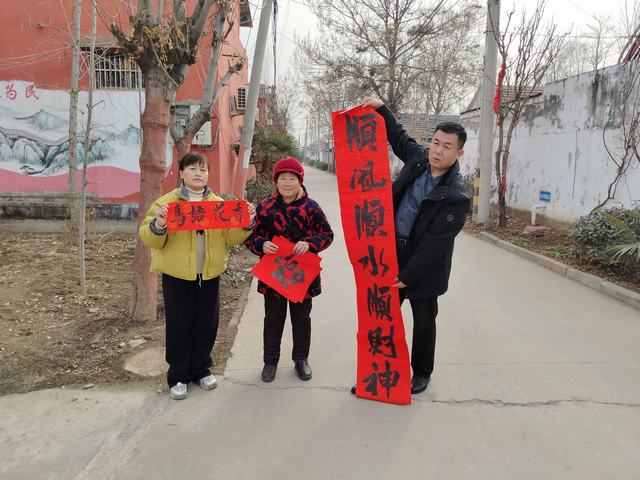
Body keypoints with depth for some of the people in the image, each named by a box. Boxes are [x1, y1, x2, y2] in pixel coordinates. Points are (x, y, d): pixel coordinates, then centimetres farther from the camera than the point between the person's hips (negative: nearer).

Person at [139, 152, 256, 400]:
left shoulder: (219, 203, 6)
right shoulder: (167, 202, -3)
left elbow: (231, 237, 4)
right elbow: (149, 239, -8)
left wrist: (245, 224, -14)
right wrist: (158, 226, -29)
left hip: (209, 275, 3)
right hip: (177, 276, -3)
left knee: (206, 325, 12)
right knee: (179, 326, 6)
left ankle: (201, 370, 30)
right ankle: (178, 376, 22)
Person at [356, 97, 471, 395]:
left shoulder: (457, 197, -19)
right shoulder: (419, 158, -1)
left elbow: (434, 244, -20)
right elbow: (399, 137, 21)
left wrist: (406, 276, -19)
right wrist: (381, 109, 13)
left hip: (424, 265, -5)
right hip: (392, 252, 5)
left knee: (424, 321, 12)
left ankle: (422, 373, 33)